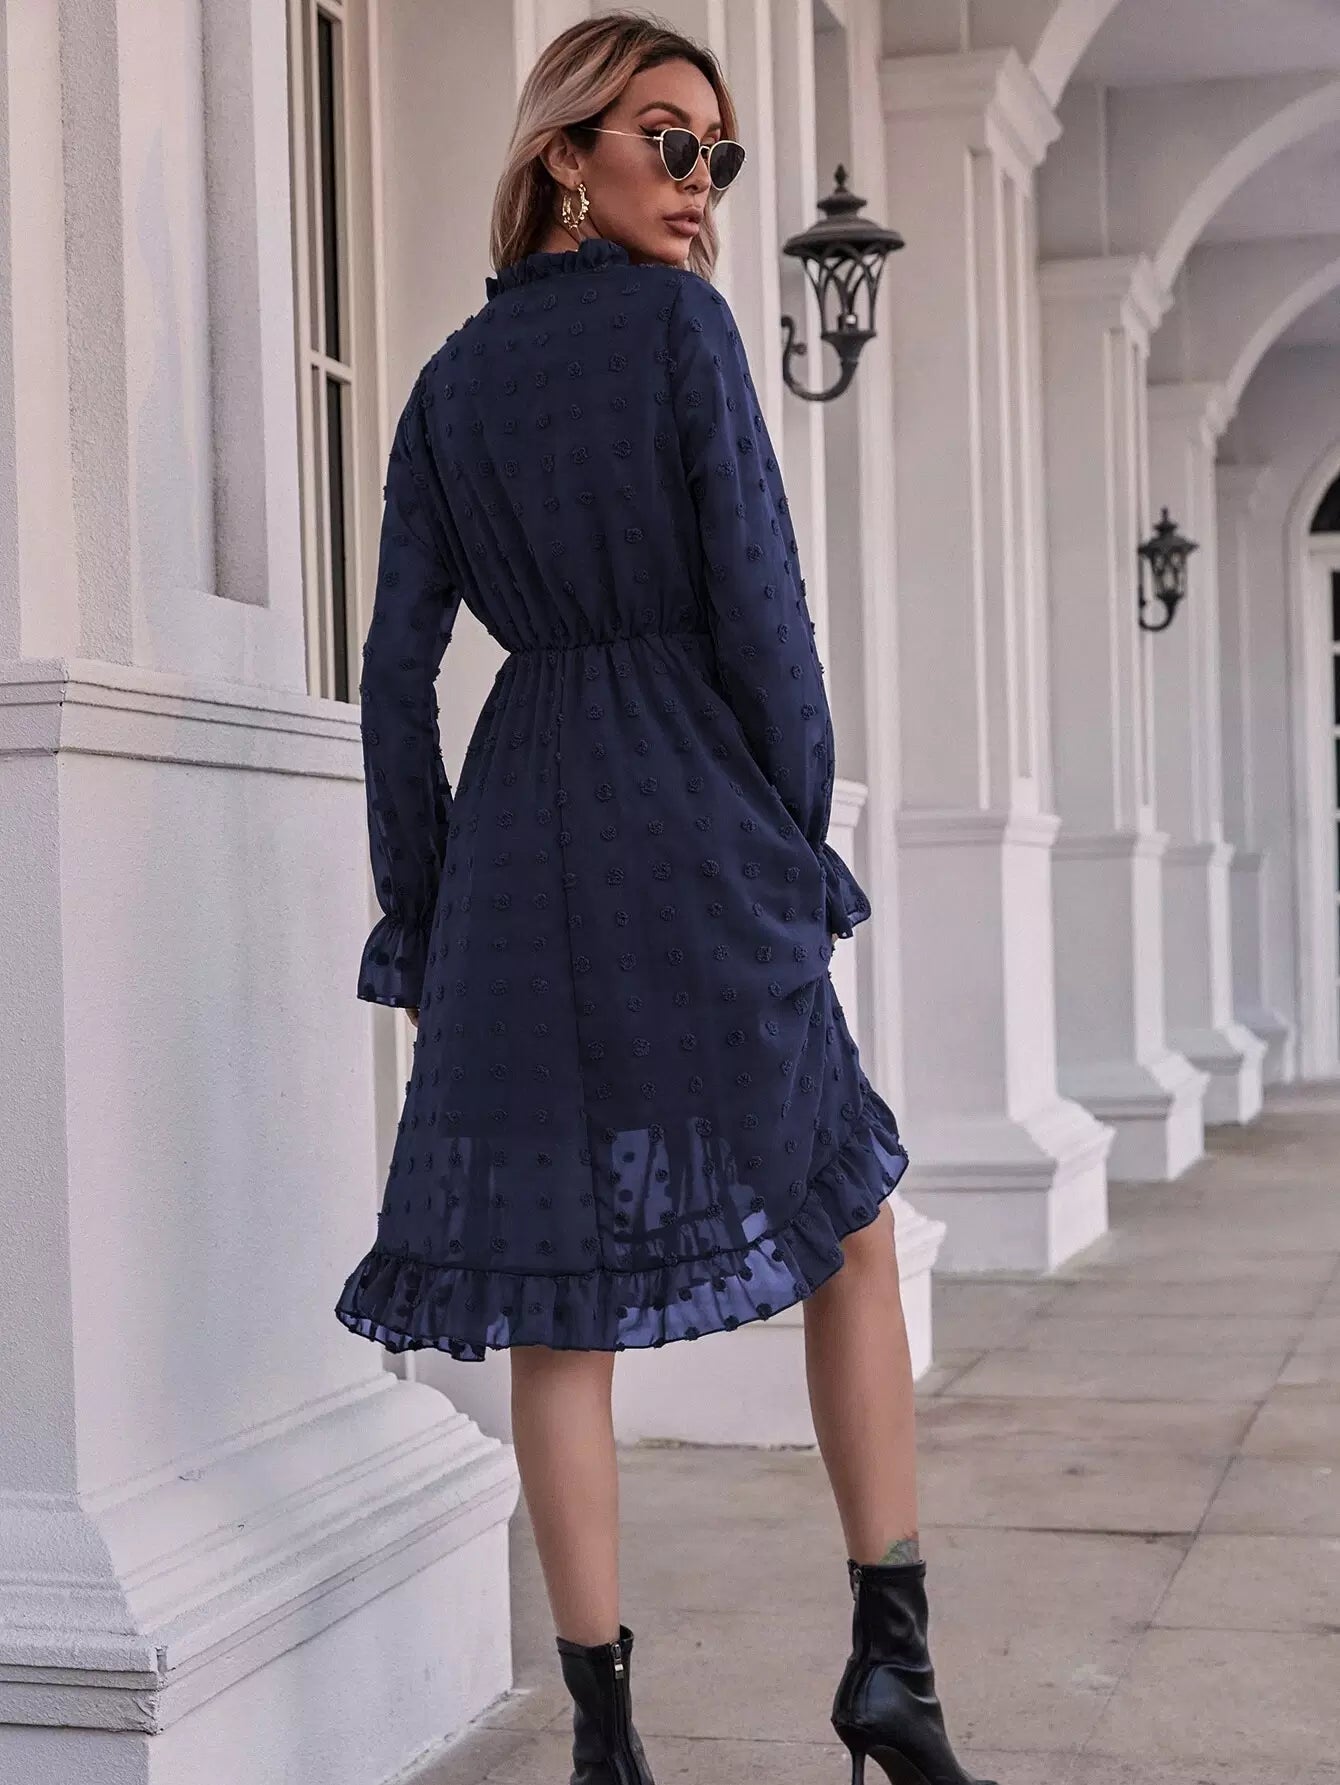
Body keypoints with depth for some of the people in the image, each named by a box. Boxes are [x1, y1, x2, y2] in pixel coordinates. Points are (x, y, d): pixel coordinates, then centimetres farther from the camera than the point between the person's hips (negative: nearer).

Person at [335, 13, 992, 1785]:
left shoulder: (453, 379, 11)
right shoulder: (682, 327, -3)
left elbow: (397, 667, 7)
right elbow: (758, 606, -8)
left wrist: (418, 914, 12)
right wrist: (803, 837, 2)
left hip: (518, 838, 4)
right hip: (694, 827, -4)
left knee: (559, 1292, 5)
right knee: (849, 1225, 11)